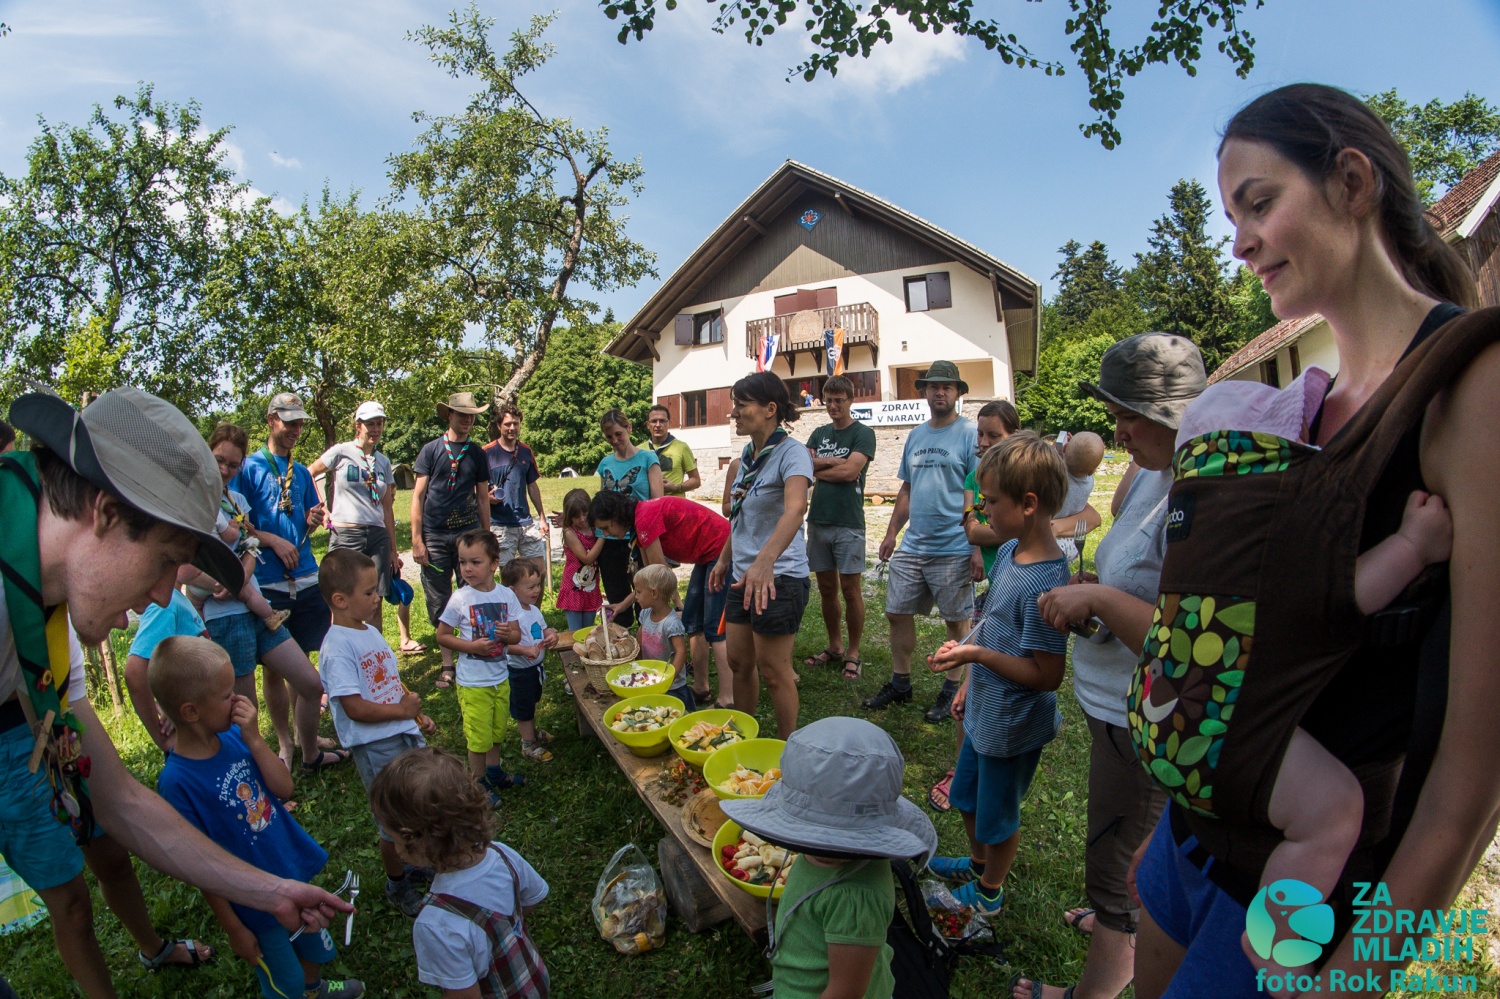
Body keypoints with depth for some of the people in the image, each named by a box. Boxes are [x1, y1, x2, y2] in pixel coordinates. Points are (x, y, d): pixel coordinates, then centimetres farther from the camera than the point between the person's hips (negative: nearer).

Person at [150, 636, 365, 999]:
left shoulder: (234, 735, -12)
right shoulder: (176, 781, -28)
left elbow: (284, 788, -12)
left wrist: (254, 738, -25)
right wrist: (234, 929, -11)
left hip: (295, 870, 6)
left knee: (313, 946, 31)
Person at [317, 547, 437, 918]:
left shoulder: (371, 631, 6)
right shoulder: (337, 648, -22)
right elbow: (356, 708, -25)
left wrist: (418, 716, 5)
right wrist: (404, 710, -15)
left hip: (404, 734, 8)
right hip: (376, 746, -8)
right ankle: (397, 884, 34)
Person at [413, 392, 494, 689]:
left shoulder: (477, 454, 10)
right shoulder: (431, 450, 4)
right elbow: (418, 495, 1)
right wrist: (416, 539, -5)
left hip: (468, 532, 1)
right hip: (435, 536, -1)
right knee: (439, 603, 5)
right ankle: (447, 663, 17)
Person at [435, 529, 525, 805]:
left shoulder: (506, 595, -5)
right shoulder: (460, 599, -15)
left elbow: (517, 635, 2)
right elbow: (442, 636, -7)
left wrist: (508, 634, -21)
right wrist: (471, 646, -21)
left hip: (501, 676, 4)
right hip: (473, 682, -4)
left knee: (497, 730, 21)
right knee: (478, 735, 7)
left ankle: (494, 771, 42)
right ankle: (480, 782, 27)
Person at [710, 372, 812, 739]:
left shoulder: (791, 453, -17)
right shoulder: (748, 453, 8)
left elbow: (795, 509, -35)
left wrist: (765, 561, -49)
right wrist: (725, 558, 21)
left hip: (778, 578, -8)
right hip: (743, 574, 8)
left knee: (773, 672, 3)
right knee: (739, 662, 17)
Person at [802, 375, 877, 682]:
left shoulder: (863, 434, -1)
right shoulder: (819, 434, 15)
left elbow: (850, 472, -14)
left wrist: (817, 468, -2)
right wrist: (835, 461, -11)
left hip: (848, 523, -5)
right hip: (818, 520, 5)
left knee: (850, 589, 0)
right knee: (826, 589, 11)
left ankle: (853, 653, 12)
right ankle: (835, 647, 25)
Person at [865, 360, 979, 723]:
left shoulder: (970, 434, -7)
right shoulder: (916, 435, 12)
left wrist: (978, 547, -17)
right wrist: (891, 533, 14)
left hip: (953, 548, -6)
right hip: (912, 545, 7)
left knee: (957, 620, 8)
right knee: (897, 612, 11)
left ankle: (953, 689, 25)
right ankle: (900, 683, 27)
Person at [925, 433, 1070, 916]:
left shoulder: (1044, 583, -31)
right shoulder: (1010, 550, -4)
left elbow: (1046, 675, -27)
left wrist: (975, 654, -30)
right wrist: (971, 684, 15)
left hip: (1013, 725, -8)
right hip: (987, 711, 8)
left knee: (997, 814, 18)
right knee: (967, 798, 28)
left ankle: (989, 891, 43)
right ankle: (978, 863, 54)